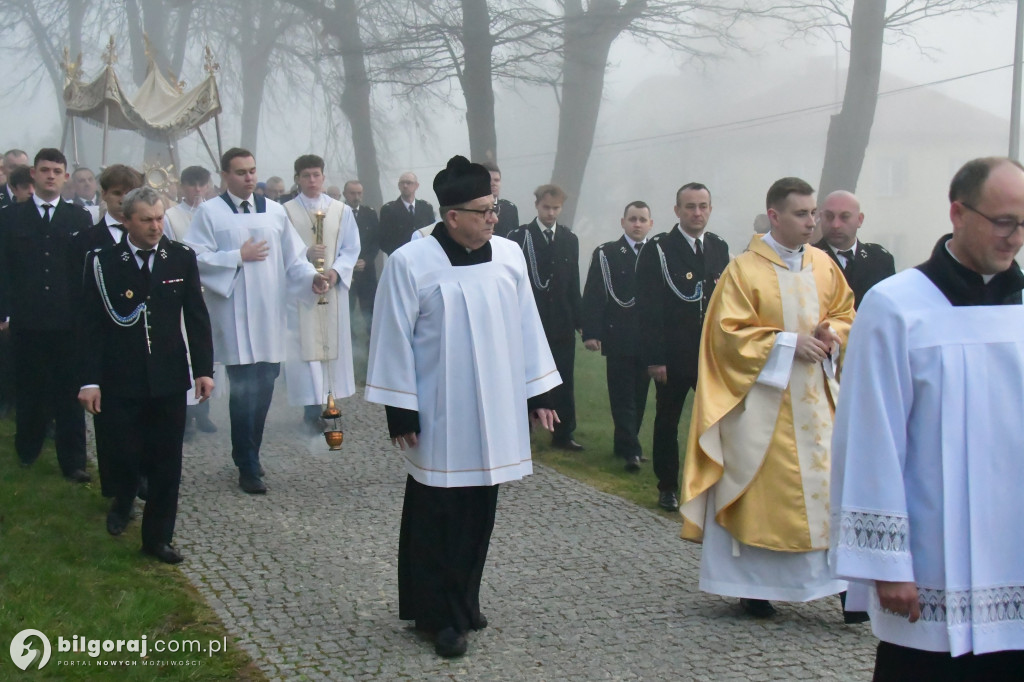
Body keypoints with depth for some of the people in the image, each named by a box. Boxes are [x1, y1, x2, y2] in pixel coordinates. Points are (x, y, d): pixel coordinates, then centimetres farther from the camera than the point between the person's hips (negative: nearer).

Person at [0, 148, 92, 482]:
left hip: (68, 319, -1)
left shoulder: (79, 217, 5)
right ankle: (27, 449, 30)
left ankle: (73, 461, 6)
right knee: (29, 389, 12)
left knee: (69, 392, 1)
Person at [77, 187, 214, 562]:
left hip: (169, 379, 2)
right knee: (127, 454, 2)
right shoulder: (104, 262, -4)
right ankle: (122, 503, 36)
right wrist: (89, 380, -8)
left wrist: (204, 369, 0)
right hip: (120, 381, -2)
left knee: (166, 463, 5)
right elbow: (92, 325, -4)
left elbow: (197, 317, 4)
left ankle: (158, 537, 21)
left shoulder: (182, 258, 0)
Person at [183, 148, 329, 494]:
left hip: (270, 313, 4)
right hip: (235, 317, -4)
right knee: (244, 391, -6)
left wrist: (311, 277, -7)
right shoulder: (209, 212, 1)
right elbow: (196, 258, -7)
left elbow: (293, 256, 11)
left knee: (264, 387, 7)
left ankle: (248, 453, 25)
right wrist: (239, 256, -9)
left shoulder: (274, 211, 12)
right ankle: (248, 468, 1)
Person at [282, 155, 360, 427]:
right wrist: (305, 254, -19)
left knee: (334, 342, 4)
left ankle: (330, 401, 12)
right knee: (306, 344, -5)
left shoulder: (342, 211, 7)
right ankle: (312, 407, -3)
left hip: (334, 287, 2)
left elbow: (351, 248, 5)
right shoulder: (286, 211, 3)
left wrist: (336, 271, -12)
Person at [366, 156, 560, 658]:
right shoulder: (410, 264, -12)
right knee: (438, 518, 3)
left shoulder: (509, 256, 2)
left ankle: (463, 601, 27)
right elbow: (395, 340, -9)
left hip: (494, 414, 5)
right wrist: (400, 412, -10)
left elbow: (526, 328, 9)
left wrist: (538, 394, 9)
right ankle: (440, 615, 15)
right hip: (439, 418, -5)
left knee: (479, 513, 12)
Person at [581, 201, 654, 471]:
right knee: (623, 396, -3)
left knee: (639, 395, 10)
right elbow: (593, 296, -4)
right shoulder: (606, 254, 0)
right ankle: (631, 450, -3)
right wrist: (591, 333, -12)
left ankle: (625, 443, 22)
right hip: (619, 337, -3)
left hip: (649, 338, 3)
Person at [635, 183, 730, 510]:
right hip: (673, 357, -3)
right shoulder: (658, 250, -7)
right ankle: (667, 487, 21)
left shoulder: (719, 248, 8)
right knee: (667, 422, 8)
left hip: (714, 353, 3)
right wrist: (654, 358, -14)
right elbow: (648, 309, -10)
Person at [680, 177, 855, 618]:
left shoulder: (824, 265, 6)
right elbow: (730, 333, -10)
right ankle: (754, 584, 13)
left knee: (825, 481, -1)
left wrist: (833, 335, -5)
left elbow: (845, 313, 17)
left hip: (815, 396, 4)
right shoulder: (745, 270, -9)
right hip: (762, 397, -4)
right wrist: (788, 343, -17)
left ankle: (843, 582, 3)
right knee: (760, 489, 2)